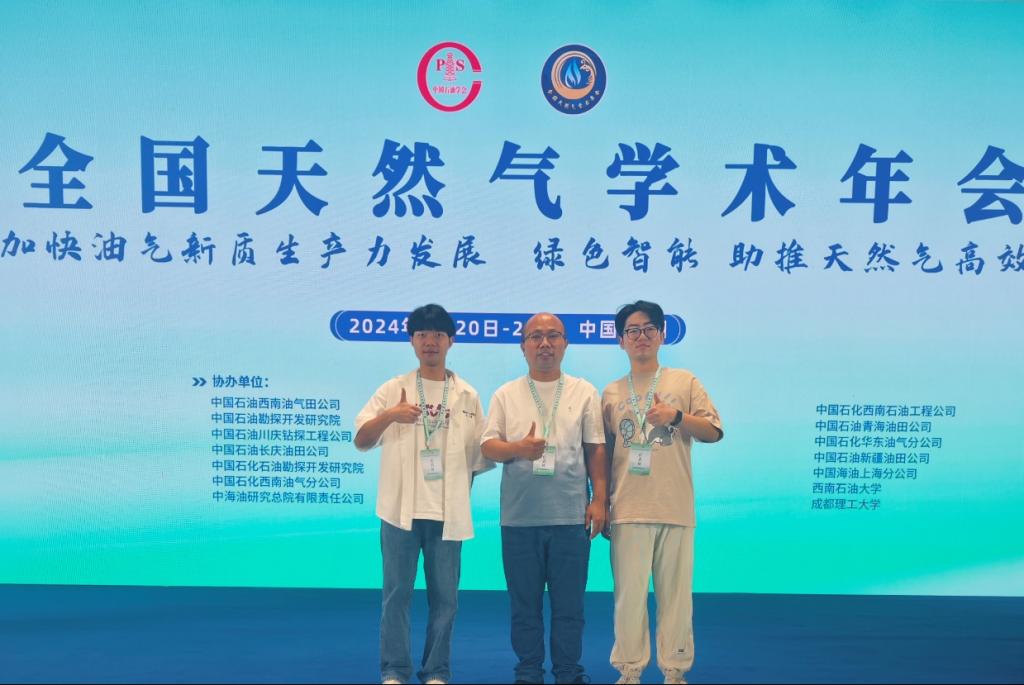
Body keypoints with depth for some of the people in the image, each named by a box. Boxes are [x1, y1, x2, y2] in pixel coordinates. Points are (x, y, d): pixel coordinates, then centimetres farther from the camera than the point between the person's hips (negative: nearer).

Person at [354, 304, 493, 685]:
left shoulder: (467, 396, 8)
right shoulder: (393, 389, 4)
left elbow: (478, 453, 13)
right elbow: (361, 441, 0)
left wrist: (462, 492, 9)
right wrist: (388, 416, -17)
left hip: (448, 511, 1)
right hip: (401, 508, -1)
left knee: (444, 596, 6)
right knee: (397, 593, 2)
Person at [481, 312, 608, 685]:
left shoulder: (584, 392, 8)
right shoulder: (506, 394, 8)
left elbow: (596, 449, 6)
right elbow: (487, 445, 2)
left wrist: (600, 499, -1)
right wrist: (518, 449, -17)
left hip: (571, 515, 0)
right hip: (520, 517, 1)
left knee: (569, 604, 5)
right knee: (525, 603, 8)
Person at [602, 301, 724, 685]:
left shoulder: (685, 382, 8)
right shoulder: (612, 393, 12)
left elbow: (713, 432, 3)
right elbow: (601, 453, 14)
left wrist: (676, 416, -13)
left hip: (675, 508, -1)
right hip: (628, 510, 1)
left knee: (676, 593, 3)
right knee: (629, 593, 1)